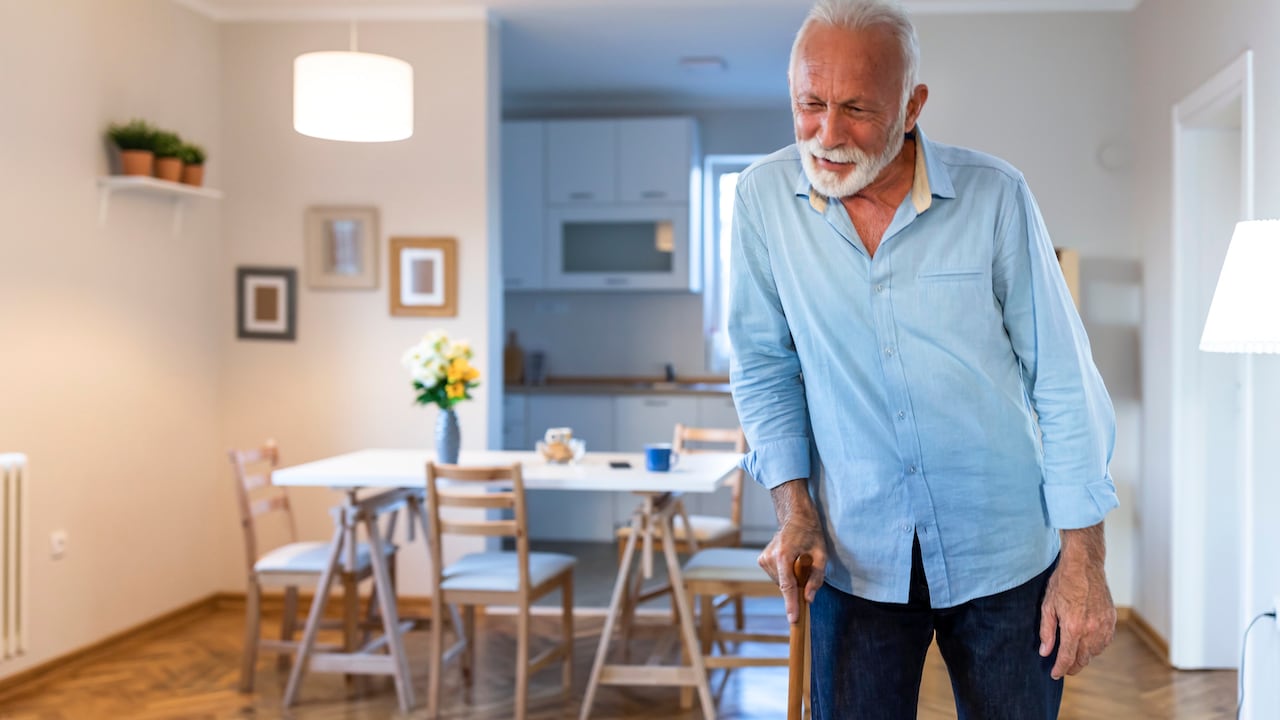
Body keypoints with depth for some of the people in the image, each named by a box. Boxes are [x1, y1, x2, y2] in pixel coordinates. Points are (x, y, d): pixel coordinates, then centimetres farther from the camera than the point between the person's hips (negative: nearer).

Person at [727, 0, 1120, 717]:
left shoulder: (995, 194, -10)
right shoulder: (763, 196, -5)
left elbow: (1063, 381, -6)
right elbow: (765, 367, 4)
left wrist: (1083, 558, -6)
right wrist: (795, 509, -5)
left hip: (1004, 553, 0)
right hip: (855, 556, 1)